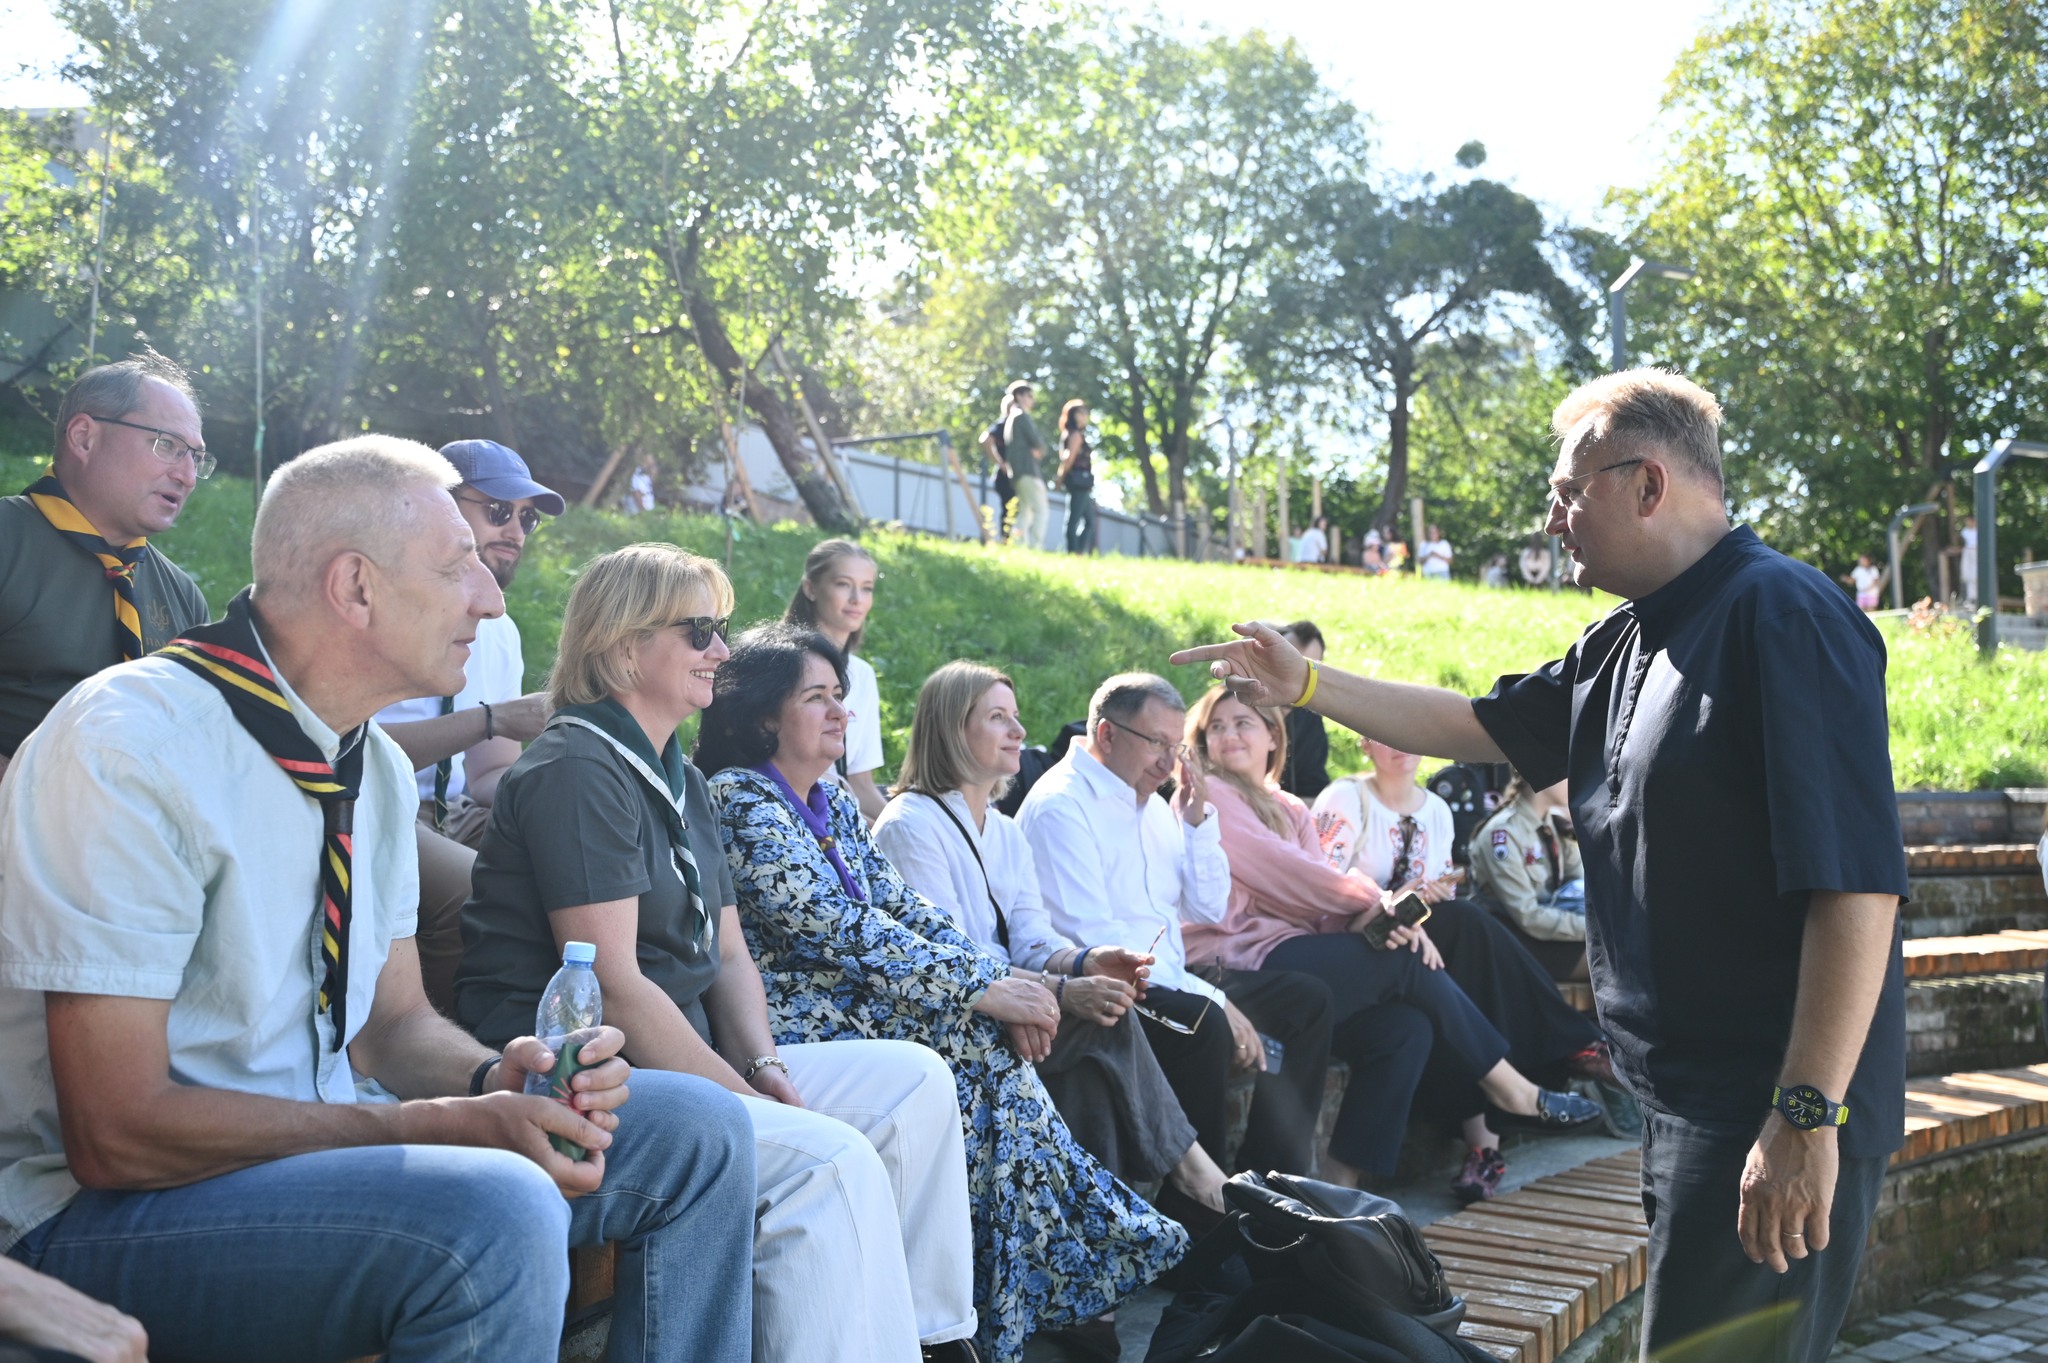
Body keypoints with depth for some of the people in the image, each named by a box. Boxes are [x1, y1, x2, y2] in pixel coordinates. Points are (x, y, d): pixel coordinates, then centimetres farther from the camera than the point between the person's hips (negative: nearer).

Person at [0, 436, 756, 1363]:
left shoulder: (378, 768, 8)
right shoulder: (128, 745, -20)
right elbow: (117, 1131, -23)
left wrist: (497, 1079, -10)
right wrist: (451, 1126, -24)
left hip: (321, 1141, 8)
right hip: (96, 1211, -8)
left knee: (694, 1127, -1)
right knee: (493, 1211, -34)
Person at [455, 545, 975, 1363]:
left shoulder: (681, 781, 17)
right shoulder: (575, 772, -13)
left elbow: (728, 956, 15)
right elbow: (613, 984, -20)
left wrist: (763, 1067, -4)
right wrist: (747, 1101, -19)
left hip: (686, 1062, 10)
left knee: (915, 1080, 0)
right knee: (831, 1159, -27)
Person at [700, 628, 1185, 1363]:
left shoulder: (831, 802, 15)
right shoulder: (742, 801, -12)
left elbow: (904, 907, 9)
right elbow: (839, 931, -20)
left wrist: (999, 981, -8)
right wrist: (982, 993, -19)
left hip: (853, 1003, 8)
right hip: (797, 1023, -8)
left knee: (999, 1048, -12)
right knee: (988, 1053, -18)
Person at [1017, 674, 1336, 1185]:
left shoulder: (1150, 801, 15)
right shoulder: (1061, 806, -14)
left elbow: (1209, 909, 18)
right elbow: (1091, 938, -24)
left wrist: (1196, 820, 2)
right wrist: (1211, 997, -24)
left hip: (1169, 980, 10)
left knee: (1308, 999, 6)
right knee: (1204, 1025, -35)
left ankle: (1267, 1179, 7)